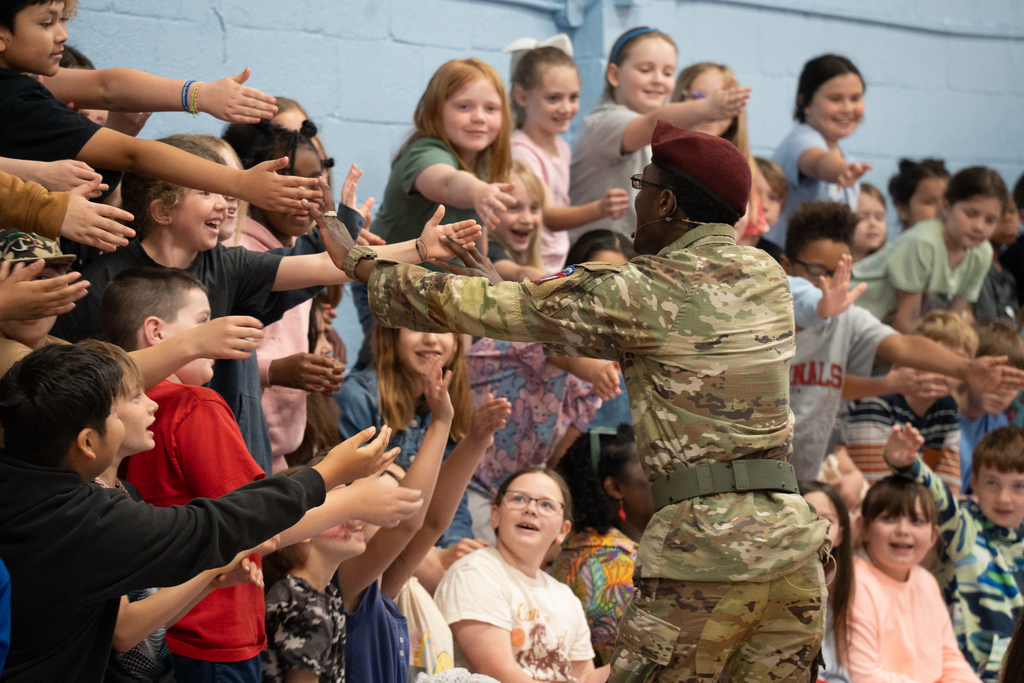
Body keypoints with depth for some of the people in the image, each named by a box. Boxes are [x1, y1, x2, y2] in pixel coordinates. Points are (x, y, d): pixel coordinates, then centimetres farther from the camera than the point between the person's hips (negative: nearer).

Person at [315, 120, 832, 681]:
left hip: (706, 540, -6)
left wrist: (361, 264, 13)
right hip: (791, 535, 7)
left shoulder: (643, 292, -7)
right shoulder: (769, 277, 13)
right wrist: (504, 283, 30)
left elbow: (477, 308, -1)